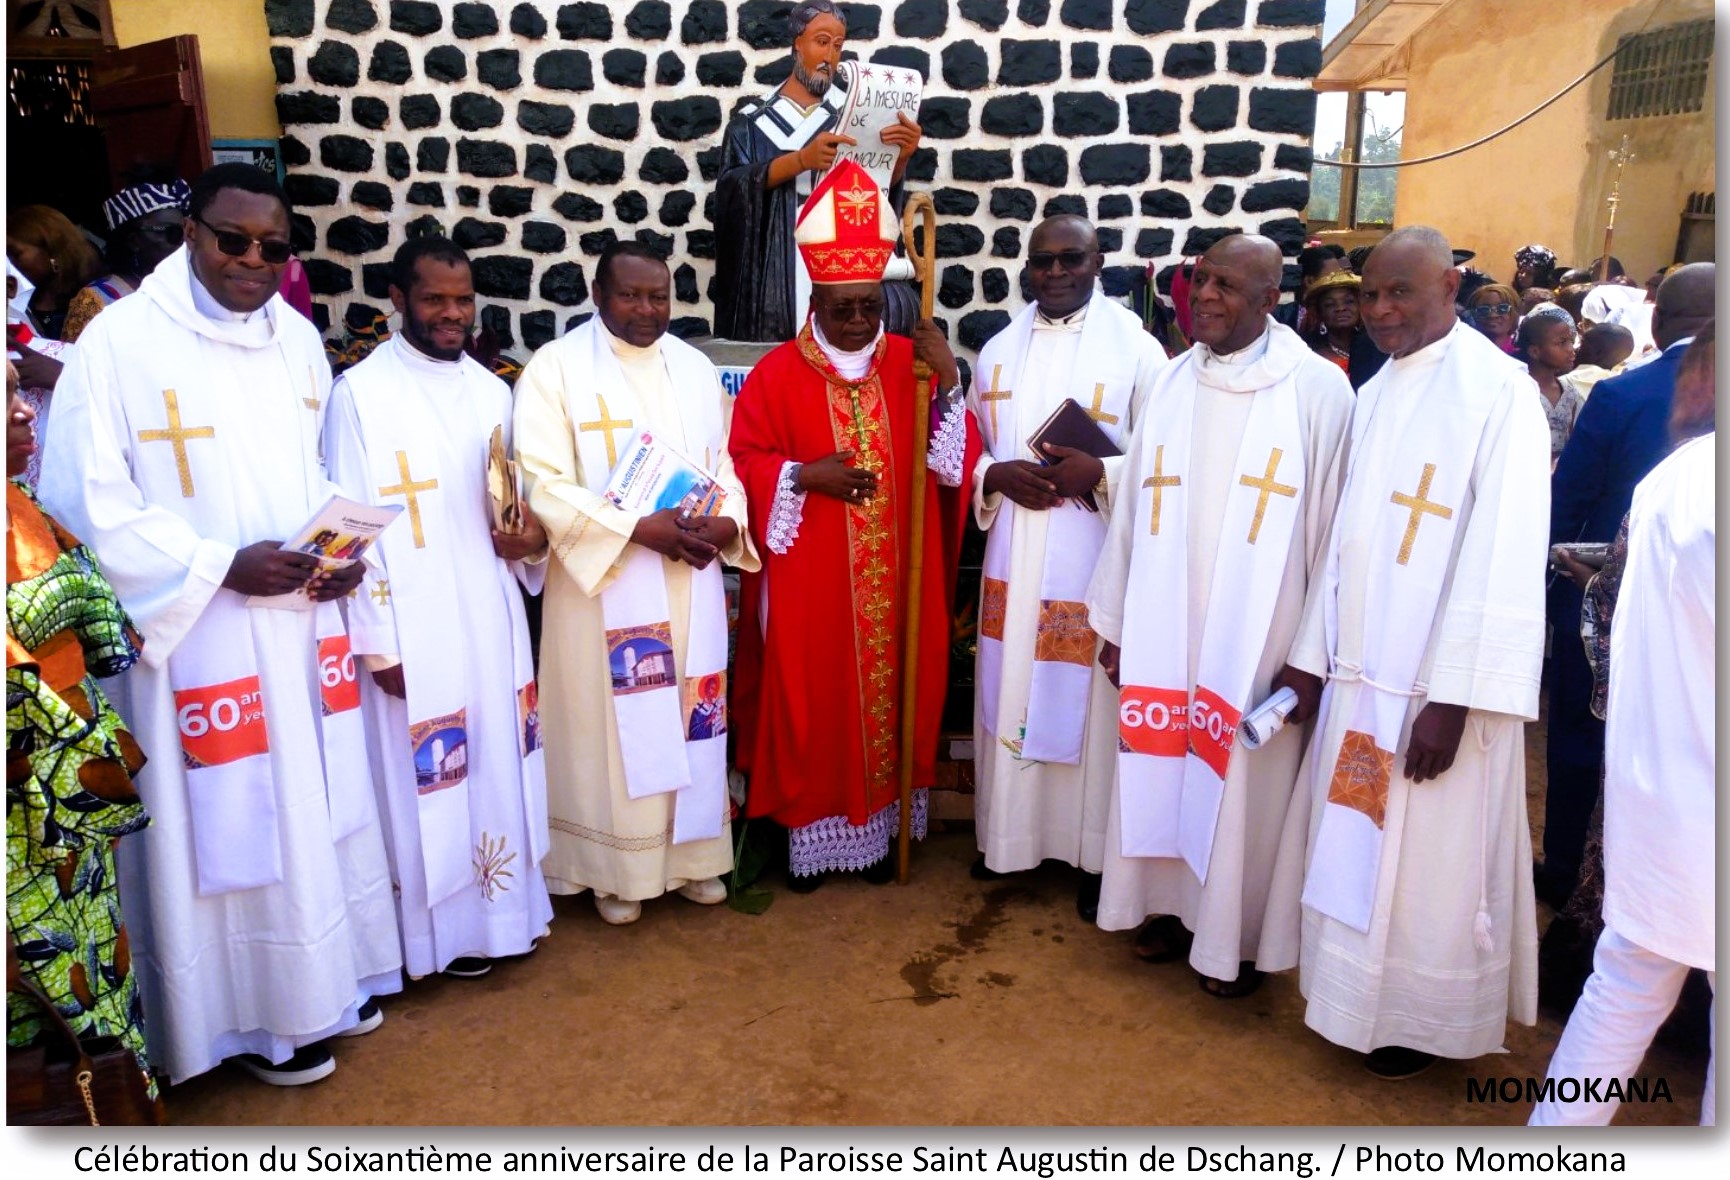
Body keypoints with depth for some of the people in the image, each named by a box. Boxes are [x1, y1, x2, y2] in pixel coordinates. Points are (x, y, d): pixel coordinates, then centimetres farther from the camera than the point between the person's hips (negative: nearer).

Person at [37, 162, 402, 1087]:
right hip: (197, 635, -5)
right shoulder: (118, 341, -11)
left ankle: (326, 975, 35)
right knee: (229, 827, 5)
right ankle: (251, 1012, 24)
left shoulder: (298, 339, 7)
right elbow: (84, 500, -12)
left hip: (303, 629, 6)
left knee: (317, 809, 15)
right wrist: (220, 567, -19)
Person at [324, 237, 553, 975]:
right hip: (413, 626, -5)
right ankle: (442, 927, 21)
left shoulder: (490, 391, 10)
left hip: (491, 617, 6)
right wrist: (377, 640, -13)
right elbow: (351, 527, -9)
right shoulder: (361, 392, -7)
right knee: (427, 777, 4)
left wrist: (532, 540, -6)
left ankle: (501, 904, 30)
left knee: (499, 763, 14)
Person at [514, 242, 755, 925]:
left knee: (689, 718, 12)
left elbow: (726, 462, 13)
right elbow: (544, 483, -13)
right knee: (613, 722, 4)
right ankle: (617, 866, 21)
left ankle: (690, 851, 28)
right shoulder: (555, 368, -5)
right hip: (605, 581, -4)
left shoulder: (696, 369, 10)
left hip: (691, 582, 5)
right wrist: (637, 527, -20)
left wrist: (727, 520, -8)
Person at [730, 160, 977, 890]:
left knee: (887, 698, 12)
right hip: (808, 584, -2)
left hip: (893, 581, 3)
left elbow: (953, 463, 0)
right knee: (811, 707, 6)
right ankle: (809, 833, 23)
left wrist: (948, 386, -14)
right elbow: (743, 464, -2)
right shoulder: (777, 374, -3)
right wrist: (805, 475, -18)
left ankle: (879, 826, 29)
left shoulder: (911, 364, 4)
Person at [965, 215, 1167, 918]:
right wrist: (995, 476, -9)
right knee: (1011, 696, 12)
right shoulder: (999, 351, 10)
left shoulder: (1136, 348, -5)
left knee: (1087, 704, 4)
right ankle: (1008, 835, 29)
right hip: (1013, 561, 4)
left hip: (1096, 563, -4)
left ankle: (1092, 852, 21)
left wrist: (1100, 474, -20)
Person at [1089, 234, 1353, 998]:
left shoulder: (1317, 390, -8)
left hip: (1257, 636, -4)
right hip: (1164, 630, 4)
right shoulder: (1171, 384, 5)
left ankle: (1235, 937, 27)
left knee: (1244, 784, 8)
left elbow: (1329, 526, -7)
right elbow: (1134, 511, 7)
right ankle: (1172, 903, 35)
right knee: (1162, 771, 14)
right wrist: (1117, 624, 7)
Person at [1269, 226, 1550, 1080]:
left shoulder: (1499, 390, -11)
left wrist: (1451, 697, -20)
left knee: (1427, 862, 8)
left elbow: (1503, 557, -16)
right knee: (1356, 849, 16)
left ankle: (1425, 1019, 28)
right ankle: (1358, 994, 34)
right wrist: (1311, 654, 8)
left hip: (1437, 684, -6)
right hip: (1360, 672, 7)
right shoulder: (1373, 395, 11)